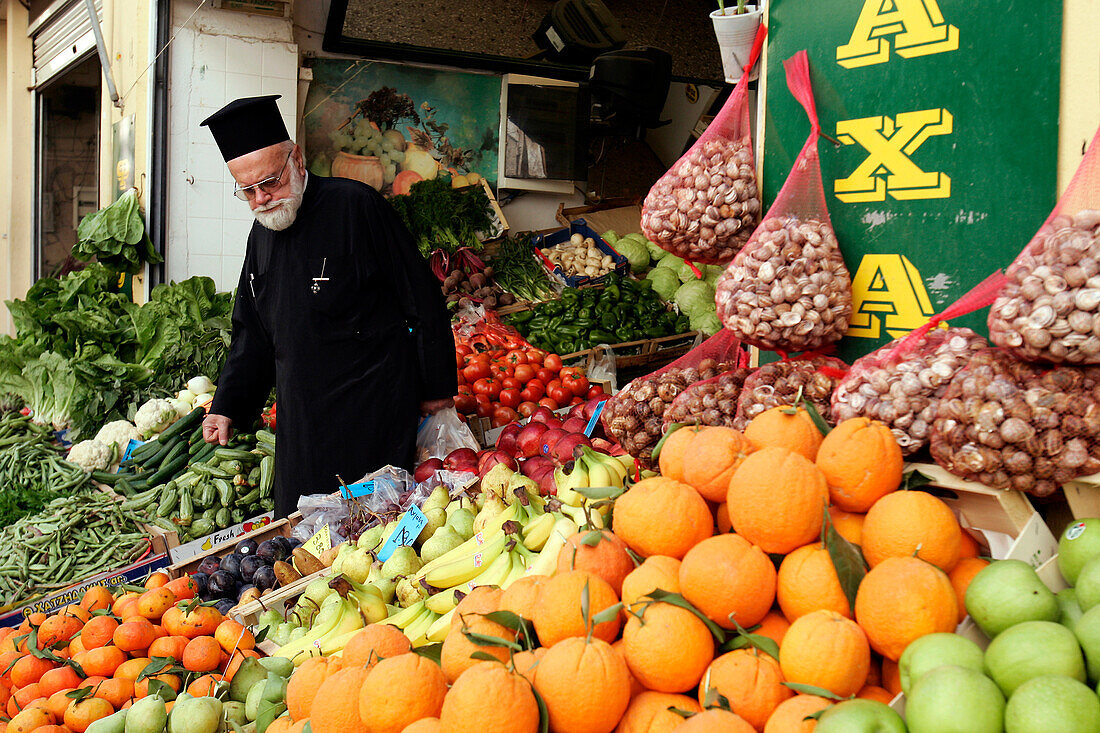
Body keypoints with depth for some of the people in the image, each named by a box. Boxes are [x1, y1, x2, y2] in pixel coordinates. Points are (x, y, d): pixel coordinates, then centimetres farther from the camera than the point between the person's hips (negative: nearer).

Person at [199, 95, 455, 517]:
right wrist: (227, 406, 10)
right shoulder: (263, 234, 11)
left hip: (372, 415, -7)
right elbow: (251, 332, 20)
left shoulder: (354, 206, -12)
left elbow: (421, 299, -10)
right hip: (300, 416, 7)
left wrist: (436, 387, -7)